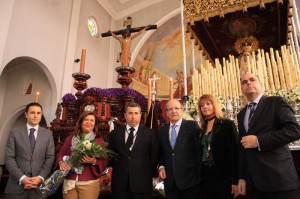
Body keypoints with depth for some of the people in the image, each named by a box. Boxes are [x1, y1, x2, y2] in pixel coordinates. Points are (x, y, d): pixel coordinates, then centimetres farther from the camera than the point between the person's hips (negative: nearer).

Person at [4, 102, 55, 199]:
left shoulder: (48, 134, 5)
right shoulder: (15, 132, 3)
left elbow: (50, 157, 1)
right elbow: (9, 158, -2)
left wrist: (40, 177, -11)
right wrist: (22, 177, -12)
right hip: (17, 185, 0)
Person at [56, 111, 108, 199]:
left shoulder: (99, 140, -1)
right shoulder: (71, 138, 7)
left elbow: (104, 162, -3)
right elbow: (60, 154, 10)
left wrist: (94, 162, -21)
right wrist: (61, 162, -10)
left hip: (89, 183, -2)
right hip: (69, 182, 2)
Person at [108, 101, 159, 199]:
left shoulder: (150, 134, -1)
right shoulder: (115, 133, 4)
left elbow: (154, 157, 3)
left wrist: (149, 174, 1)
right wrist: (117, 167, 3)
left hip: (142, 183, -1)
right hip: (119, 183, 2)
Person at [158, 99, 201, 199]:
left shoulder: (192, 125, -4)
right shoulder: (162, 130, 9)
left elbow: (199, 150, -6)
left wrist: (199, 174, -7)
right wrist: (161, 166, 1)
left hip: (190, 178, -3)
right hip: (169, 180, 4)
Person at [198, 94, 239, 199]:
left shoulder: (228, 124, -7)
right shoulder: (202, 129, 10)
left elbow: (235, 152, -12)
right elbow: (202, 153, 12)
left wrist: (235, 180, -15)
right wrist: (200, 176, 8)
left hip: (224, 175, -5)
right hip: (206, 175, 5)